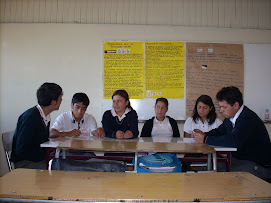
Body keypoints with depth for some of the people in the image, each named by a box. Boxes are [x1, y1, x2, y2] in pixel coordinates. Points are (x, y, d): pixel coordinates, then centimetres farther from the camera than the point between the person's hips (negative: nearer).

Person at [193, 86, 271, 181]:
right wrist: (204, 134, -4)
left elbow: (234, 141, -37)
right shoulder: (230, 116, 3)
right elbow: (220, 131, 18)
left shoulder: (249, 119, -24)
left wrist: (206, 140, -27)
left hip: (258, 165, -8)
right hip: (239, 159, 8)